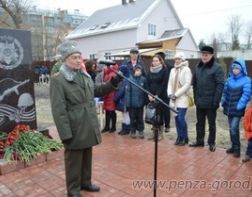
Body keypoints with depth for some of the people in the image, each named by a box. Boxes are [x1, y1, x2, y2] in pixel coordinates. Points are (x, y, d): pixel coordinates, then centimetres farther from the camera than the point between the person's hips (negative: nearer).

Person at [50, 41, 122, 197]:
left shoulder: (85, 75, 8)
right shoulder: (58, 80, -15)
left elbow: (96, 91, 20)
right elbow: (58, 110, -17)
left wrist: (113, 83, 5)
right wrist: (66, 134, -20)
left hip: (89, 127, 7)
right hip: (75, 129, -7)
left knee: (87, 157, 21)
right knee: (74, 161, 11)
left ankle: (85, 182, 42)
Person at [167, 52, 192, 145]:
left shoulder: (186, 69, -5)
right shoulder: (172, 70, 13)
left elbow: (187, 85, -13)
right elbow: (170, 83, 13)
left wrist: (176, 94, -14)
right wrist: (170, 94, -4)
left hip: (182, 98, -6)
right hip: (174, 98, 6)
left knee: (181, 118, -9)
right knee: (176, 118, 8)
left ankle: (185, 138, 8)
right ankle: (179, 137, 19)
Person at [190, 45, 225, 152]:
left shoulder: (217, 68, -9)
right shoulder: (198, 67, 10)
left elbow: (220, 85, -14)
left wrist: (216, 101, -17)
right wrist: (195, 97, 9)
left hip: (210, 102, -5)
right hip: (199, 102, 5)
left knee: (211, 123, 9)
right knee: (199, 123, 15)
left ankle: (211, 143, 24)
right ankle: (199, 141, 29)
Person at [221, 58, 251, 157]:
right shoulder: (229, 79, 8)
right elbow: (225, 92, 14)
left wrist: (239, 106, -19)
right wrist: (223, 103, 4)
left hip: (238, 109, -5)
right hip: (229, 108, 5)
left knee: (234, 128, -11)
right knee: (231, 128, 13)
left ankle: (237, 148, 5)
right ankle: (234, 146, 27)